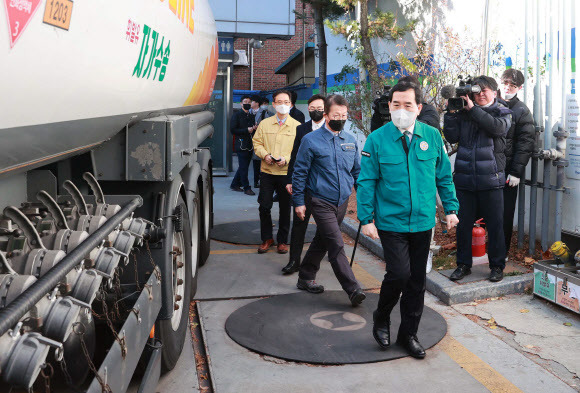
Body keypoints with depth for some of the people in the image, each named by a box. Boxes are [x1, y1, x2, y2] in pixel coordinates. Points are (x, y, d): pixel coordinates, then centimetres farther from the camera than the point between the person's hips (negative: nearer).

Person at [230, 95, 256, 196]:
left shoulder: (251, 116, 18)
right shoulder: (237, 115, -2)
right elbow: (233, 130, -9)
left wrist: (254, 129, 1)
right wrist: (246, 130, -17)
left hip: (249, 145, 7)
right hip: (241, 145, -7)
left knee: (243, 167, 10)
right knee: (243, 167, -6)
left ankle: (235, 185, 22)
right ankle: (246, 188, -1)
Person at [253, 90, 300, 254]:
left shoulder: (297, 126, 1)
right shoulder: (264, 123, 9)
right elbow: (257, 143, 11)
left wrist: (286, 159, -16)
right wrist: (265, 155, -8)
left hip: (287, 173, -2)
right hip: (267, 172, 2)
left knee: (285, 208, 6)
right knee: (264, 206, 3)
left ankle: (282, 240, 20)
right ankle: (267, 239, 20)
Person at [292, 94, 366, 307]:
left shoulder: (351, 140, 7)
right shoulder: (311, 140, -8)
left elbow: (357, 170, 15)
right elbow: (300, 173, -5)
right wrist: (299, 202, -7)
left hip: (342, 201, 6)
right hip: (321, 202, -6)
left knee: (322, 241, 17)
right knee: (336, 245, -11)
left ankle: (306, 277, 32)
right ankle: (353, 289, -7)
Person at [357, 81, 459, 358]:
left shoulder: (432, 136, 3)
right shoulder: (377, 139, -5)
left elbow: (444, 176, 11)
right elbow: (366, 182, -4)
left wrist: (451, 208, 8)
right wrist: (367, 219, -8)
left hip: (423, 222, 4)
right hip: (391, 222, -3)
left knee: (417, 279, 10)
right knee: (399, 273, -13)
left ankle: (408, 333, 28)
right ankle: (381, 318, 17)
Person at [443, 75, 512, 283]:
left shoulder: (503, 113, 6)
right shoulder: (463, 112, 10)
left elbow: (497, 127, -16)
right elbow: (452, 137, 1)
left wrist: (473, 108, -16)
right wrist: (451, 112, -7)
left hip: (490, 180, -2)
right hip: (464, 178, 2)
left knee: (495, 225, 4)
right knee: (463, 223, 8)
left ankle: (497, 266, 19)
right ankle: (463, 264, 22)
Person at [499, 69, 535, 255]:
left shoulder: (522, 111, 0)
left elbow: (526, 144, -5)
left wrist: (516, 172, -12)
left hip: (507, 171, -3)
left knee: (505, 213, 5)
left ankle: (502, 252, 15)